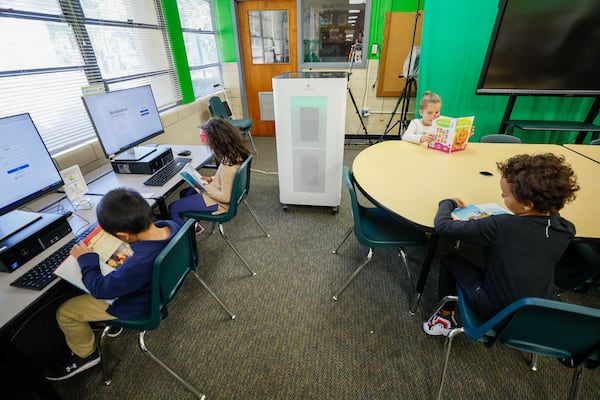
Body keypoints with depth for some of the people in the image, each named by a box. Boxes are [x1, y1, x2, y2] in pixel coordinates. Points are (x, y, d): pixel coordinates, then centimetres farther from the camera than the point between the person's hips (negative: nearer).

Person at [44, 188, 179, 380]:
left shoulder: (138, 264, -44)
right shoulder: (171, 225, -24)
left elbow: (100, 289, -23)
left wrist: (86, 259, -10)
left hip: (137, 305, -7)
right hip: (156, 285, 8)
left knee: (64, 312, 7)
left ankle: (86, 354, 33)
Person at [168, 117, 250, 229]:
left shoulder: (227, 164, -34)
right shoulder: (235, 151, -7)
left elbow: (225, 197, -27)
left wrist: (205, 188, -15)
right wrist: (212, 179, 2)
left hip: (218, 202, -9)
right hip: (219, 192, 9)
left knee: (173, 208, 2)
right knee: (184, 193, 26)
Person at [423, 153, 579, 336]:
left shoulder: (500, 226, -31)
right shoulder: (566, 230, -12)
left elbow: (442, 225, -27)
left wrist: (448, 203, -7)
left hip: (497, 312, -5)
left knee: (449, 260, 11)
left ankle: (445, 317, 25)